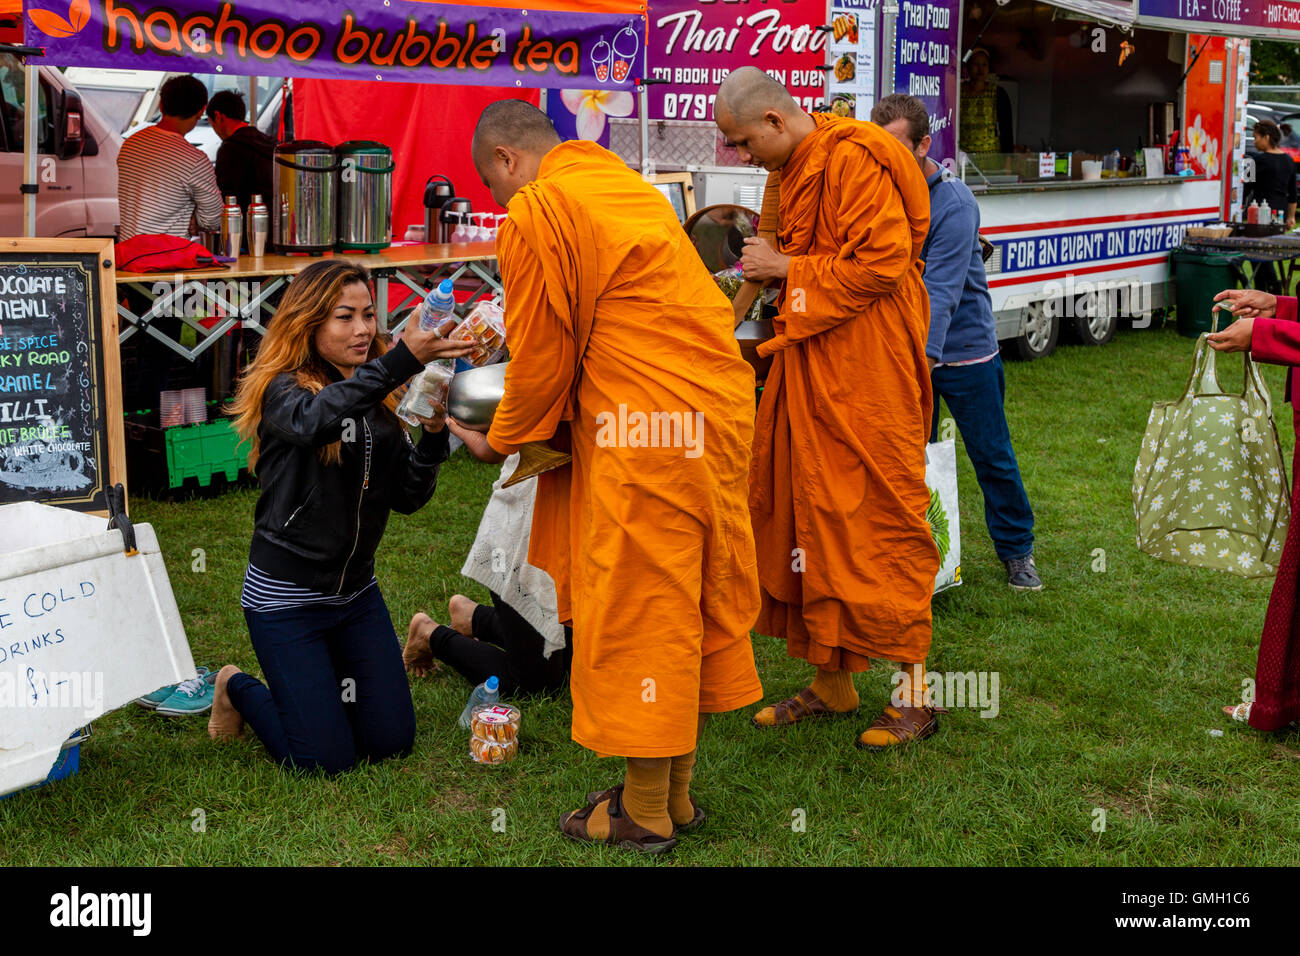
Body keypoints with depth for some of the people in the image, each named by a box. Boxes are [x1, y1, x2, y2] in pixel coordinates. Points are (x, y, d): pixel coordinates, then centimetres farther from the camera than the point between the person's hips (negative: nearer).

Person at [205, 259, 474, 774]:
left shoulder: (377, 400, 5)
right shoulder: (281, 390, -13)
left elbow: (407, 497, 0)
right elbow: (314, 421, -39)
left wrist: (432, 434, -17)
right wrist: (402, 359, -48)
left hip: (356, 590, 6)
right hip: (287, 595, -6)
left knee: (392, 740, 7)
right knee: (327, 758, -5)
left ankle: (321, 681, 34)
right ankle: (239, 689, 22)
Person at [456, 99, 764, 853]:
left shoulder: (535, 212, -7)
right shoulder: (627, 185, 19)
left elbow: (542, 353, -5)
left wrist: (504, 442, 13)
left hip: (645, 433, -9)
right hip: (718, 405, 9)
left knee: (635, 609, 2)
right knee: (691, 604, 14)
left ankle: (645, 813, 13)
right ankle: (677, 791, 26)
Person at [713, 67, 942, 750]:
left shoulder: (854, 162, -15)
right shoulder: (790, 173, 16)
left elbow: (880, 263, -22)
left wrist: (787, 269, -14)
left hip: (868, 375, -10)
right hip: (810, 372, 10)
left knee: (882, 520, -4)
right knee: (809, 512, 11)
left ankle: (913, 692, 7)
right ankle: (832, 683, 21)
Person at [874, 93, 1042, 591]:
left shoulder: (953, 203, -21)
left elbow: (941, 291, -30)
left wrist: (923, 355, -41)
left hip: (964, 347, -4)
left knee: (992, 456, 6)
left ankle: (1017, 552, 23)